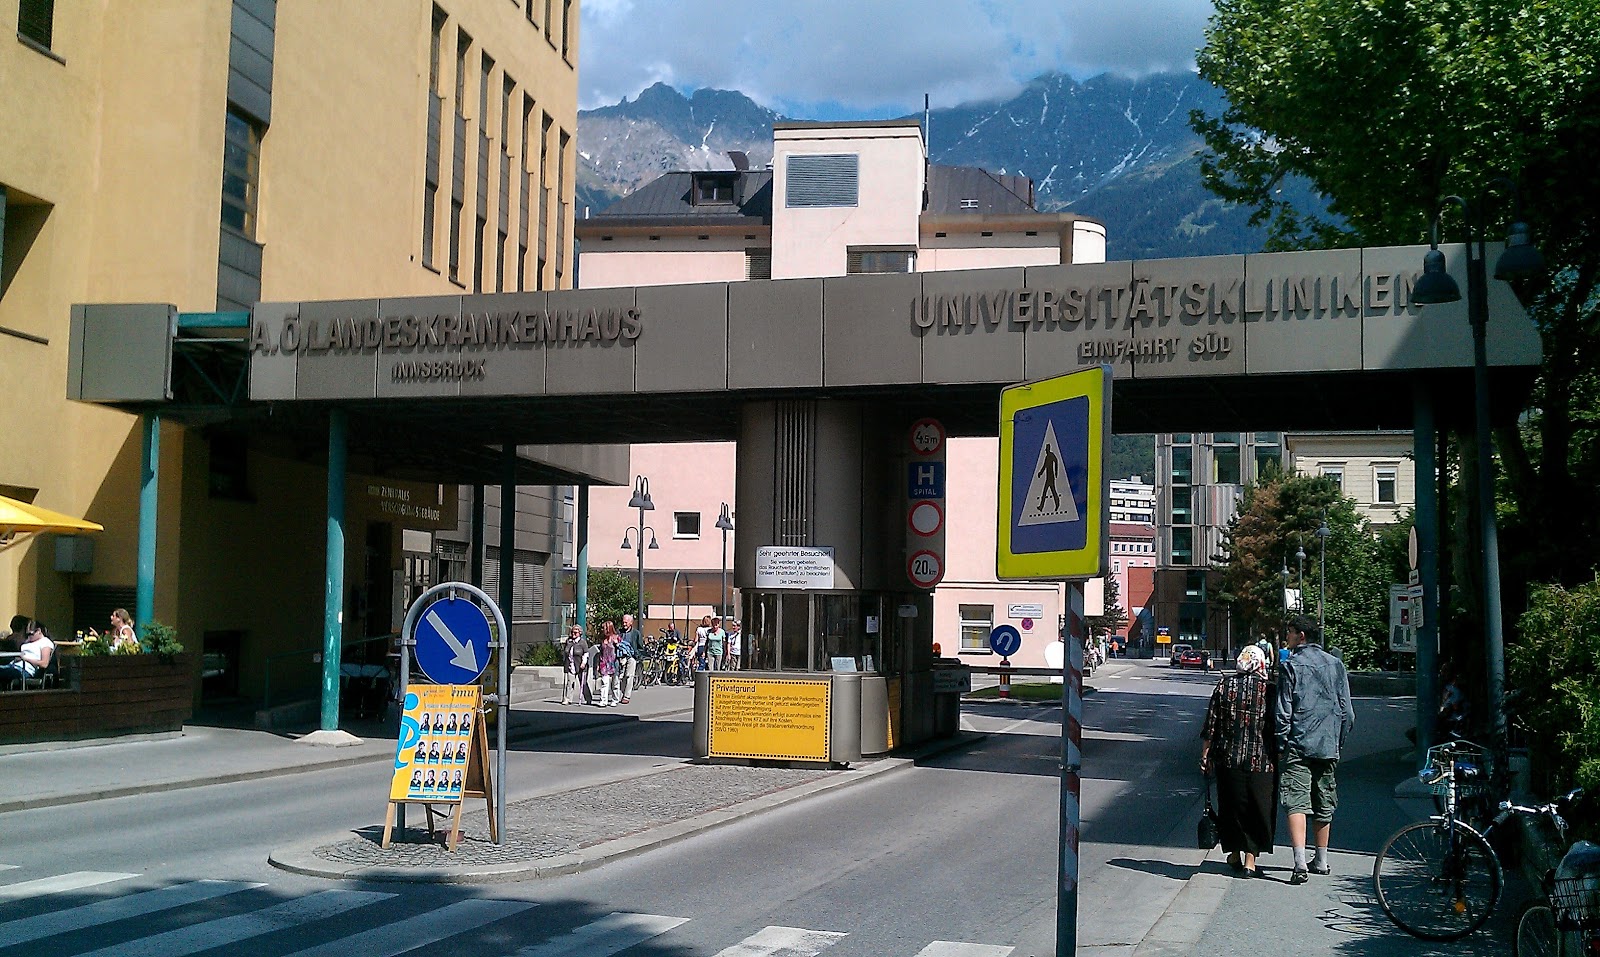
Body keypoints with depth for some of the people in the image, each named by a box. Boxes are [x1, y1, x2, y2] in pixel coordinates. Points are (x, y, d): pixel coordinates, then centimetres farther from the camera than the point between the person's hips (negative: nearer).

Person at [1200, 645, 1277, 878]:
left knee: (1231, 807, 15)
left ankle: (1235, 855, 26)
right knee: (1258, 810, 9)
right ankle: (1250, 860, 5)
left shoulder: (1224, 685, -1)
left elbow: (1210, 724, 1)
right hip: (1261, 762, -2)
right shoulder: (1268, 690, -6)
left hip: (1228, 759, 2)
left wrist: (1205, 754, 9)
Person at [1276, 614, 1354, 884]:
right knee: (1323, 804, 15)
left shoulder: (1291, 665, -5)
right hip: (1328, 746, 5)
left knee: (1296, 802, -8)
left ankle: (1300, 862, -22)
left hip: (1297, 744, -5)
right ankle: (1321, 860, 26)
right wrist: (1339, 741, 18)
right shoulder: (1336, 664, 8)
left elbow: (1283, 711, -8)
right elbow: (1347, 711, 9)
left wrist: (1281, 747, -1)